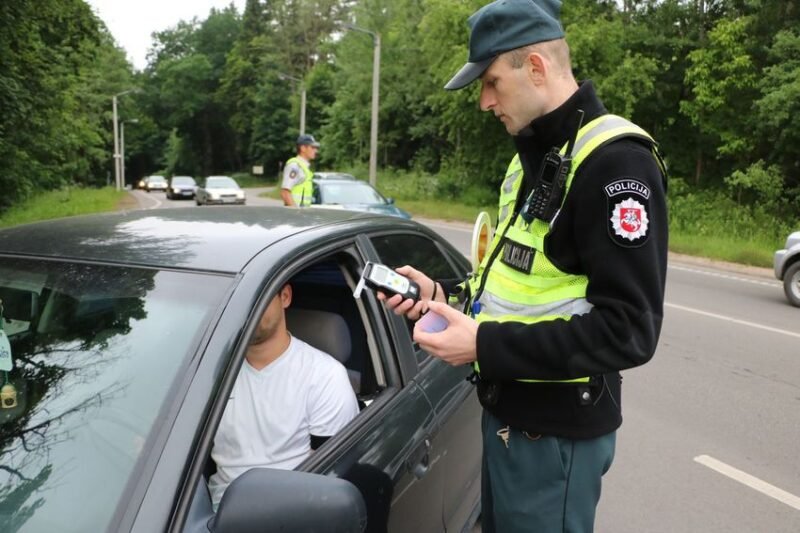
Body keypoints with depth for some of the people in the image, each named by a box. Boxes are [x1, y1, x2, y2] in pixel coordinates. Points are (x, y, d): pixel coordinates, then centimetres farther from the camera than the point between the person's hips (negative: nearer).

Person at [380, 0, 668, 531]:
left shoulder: (615, 162, -20)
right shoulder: (534, 155, 10)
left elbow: (629, 330, -24)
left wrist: (486, 345, -25)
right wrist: (445, 295, 3)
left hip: (554, 432, -9)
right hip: (507, 410, 9)